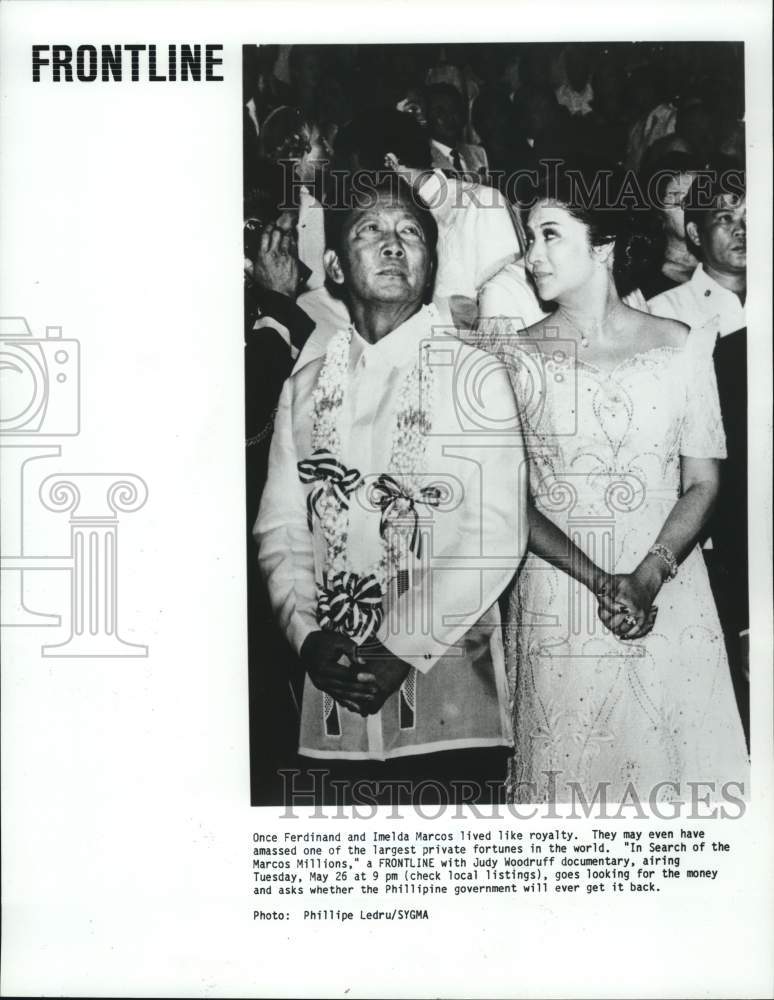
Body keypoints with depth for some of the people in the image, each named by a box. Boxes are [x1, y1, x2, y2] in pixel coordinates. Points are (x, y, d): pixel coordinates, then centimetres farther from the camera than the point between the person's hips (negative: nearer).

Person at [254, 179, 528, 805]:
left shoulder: (476, 375, 0)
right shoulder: (305, 389, 12)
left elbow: (497, 536, -9)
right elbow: (280, 533, 8)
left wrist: (403, 649, -14)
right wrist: (310, 636, -8)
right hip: (335, 698, 3)